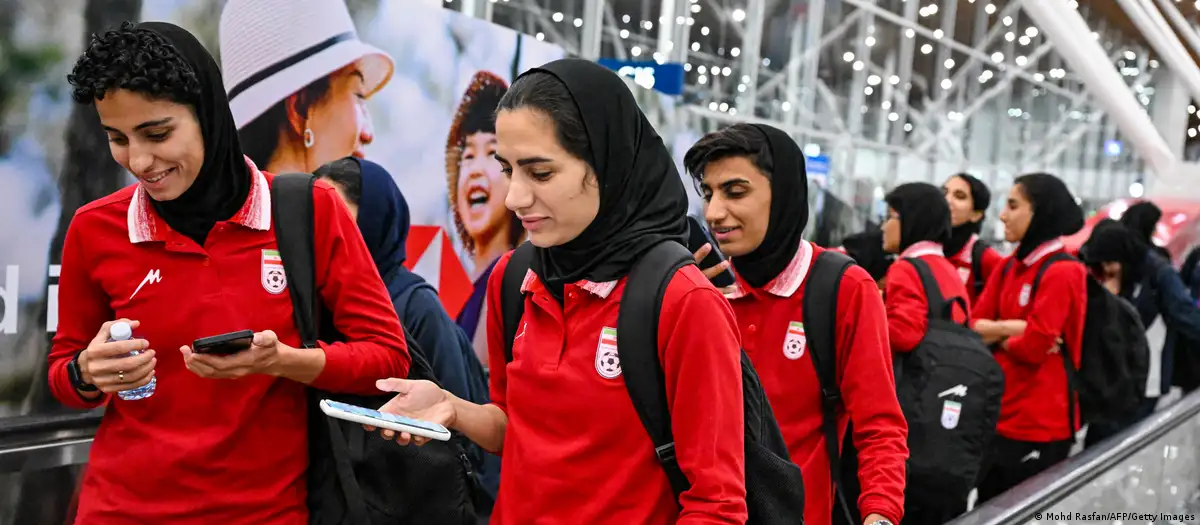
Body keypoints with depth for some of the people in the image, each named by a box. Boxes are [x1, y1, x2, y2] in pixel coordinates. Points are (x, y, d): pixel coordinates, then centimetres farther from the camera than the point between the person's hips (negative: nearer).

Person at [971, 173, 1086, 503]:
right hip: (1000, 416, 8)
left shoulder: (1062, 273, -15)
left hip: (1040, 424, -8)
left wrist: (997, 335, -1)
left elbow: (1034, 347, -20)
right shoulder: (1008, 267, 10)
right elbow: (973, 326, 4)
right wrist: (1014, 328, -14)